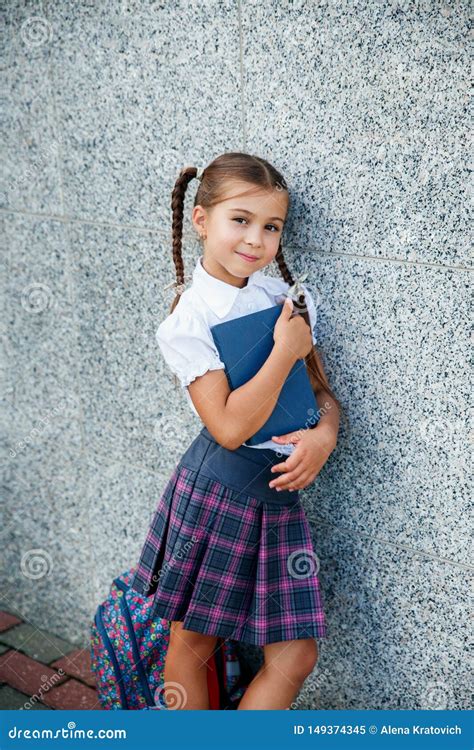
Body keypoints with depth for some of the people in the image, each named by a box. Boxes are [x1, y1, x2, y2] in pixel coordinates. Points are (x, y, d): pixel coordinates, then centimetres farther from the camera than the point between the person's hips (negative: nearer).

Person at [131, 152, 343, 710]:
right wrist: (285, 351, -17)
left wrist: (325, 433, -9)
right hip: (219, 490, -5)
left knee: (295, 655, 8)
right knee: (192, 642, 12)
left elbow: (322, 389, 12)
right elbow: (230, 427, -18)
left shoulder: (285, 295, 6)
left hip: (280, 491, 5)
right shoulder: (189, 320, -11)